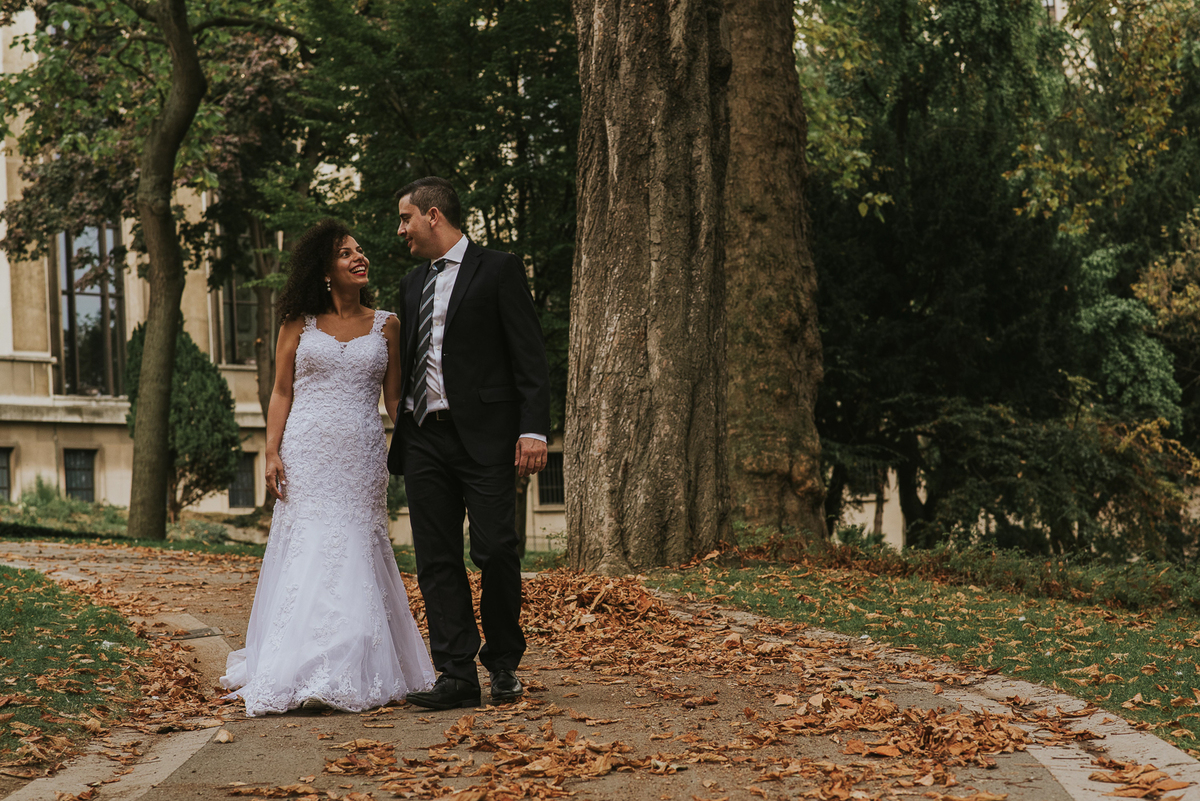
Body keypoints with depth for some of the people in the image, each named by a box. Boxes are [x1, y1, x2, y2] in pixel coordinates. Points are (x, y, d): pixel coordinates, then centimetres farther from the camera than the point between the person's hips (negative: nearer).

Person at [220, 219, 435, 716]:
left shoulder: (385, 325, 10)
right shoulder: (299, 324, 7)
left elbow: (395, 398, 11)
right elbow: (281, 393, 7)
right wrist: (272, 453, -4)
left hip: (362, 459, 1)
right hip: (306, 452, -1)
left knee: (355, 558, -1)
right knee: (306, 555, -4)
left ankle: (357, 675, 6)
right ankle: (297, 674, 2)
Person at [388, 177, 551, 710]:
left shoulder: (498, 271, 0)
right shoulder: (412, 285, 19)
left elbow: (529, 356, -5)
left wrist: (533, 429, -15)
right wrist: (397, 435, 16)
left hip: (484, 437, -6)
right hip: (424, 440, 6)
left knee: (495, 552, -8)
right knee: (436, 561, 2)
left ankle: (503, 664, 12)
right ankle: (457, 675, 6)